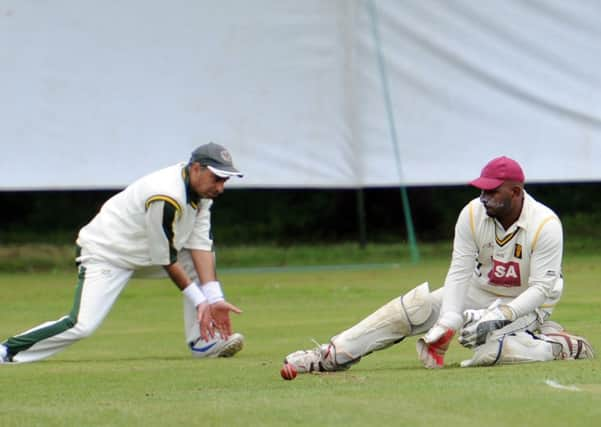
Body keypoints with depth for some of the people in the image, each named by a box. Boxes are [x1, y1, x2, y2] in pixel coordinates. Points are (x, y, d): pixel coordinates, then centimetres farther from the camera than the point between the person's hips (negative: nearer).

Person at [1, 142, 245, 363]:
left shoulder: (201, 186, -4)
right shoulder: (165, 198, -31)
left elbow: (199, 245, -7)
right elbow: (165, 260, -23)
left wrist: (214, 299, -16)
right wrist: (199, 300, -17)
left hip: (144, 251, 9)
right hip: (105, 255, -9)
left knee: (203, 258, 1)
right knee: (83, 325, -23)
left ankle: (202, 341, 1)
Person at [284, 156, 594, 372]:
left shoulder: (545, 225, -24)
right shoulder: (473, 214, -13)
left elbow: (542, 289, -24)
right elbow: (459, 273, -14)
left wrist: (498, 317, -35)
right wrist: (448, 322, -28)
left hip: (527, 304, -5)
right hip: (481, 293, 5)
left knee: (488, 349, -36)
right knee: (410, 308, -14)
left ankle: (558, 345, -12)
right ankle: (332, 355, -15)